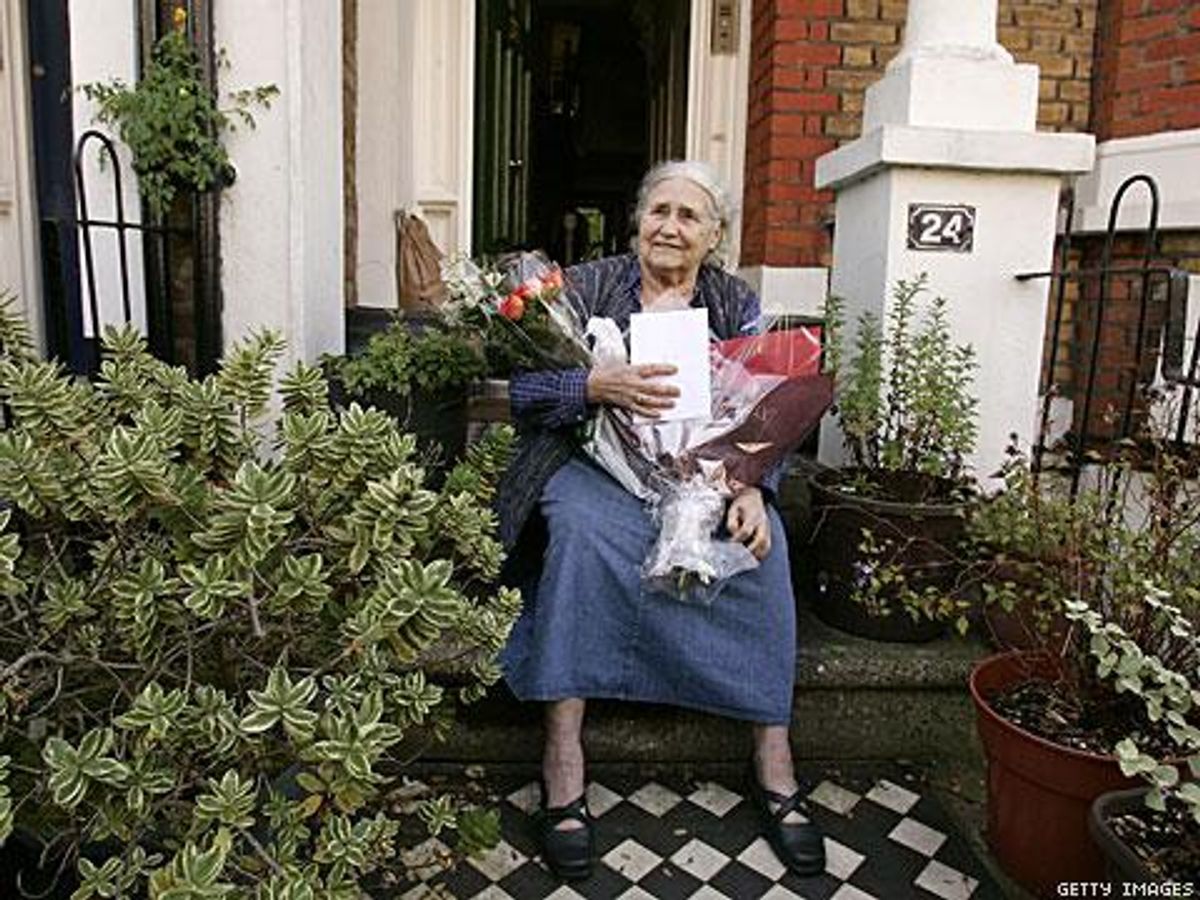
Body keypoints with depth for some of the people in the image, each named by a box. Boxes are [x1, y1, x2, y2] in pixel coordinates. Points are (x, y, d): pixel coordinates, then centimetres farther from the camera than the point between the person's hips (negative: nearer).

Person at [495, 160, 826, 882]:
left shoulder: (738, 305, 9)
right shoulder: (586, 288, 4)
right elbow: (527, 391, -6)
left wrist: (750, 488, -19)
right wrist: (601, 385, -26)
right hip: (597, 463, -1)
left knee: (760, 543, -26)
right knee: (581, 528, -34)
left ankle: (774, 756, -15)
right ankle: (563, 750, -27)